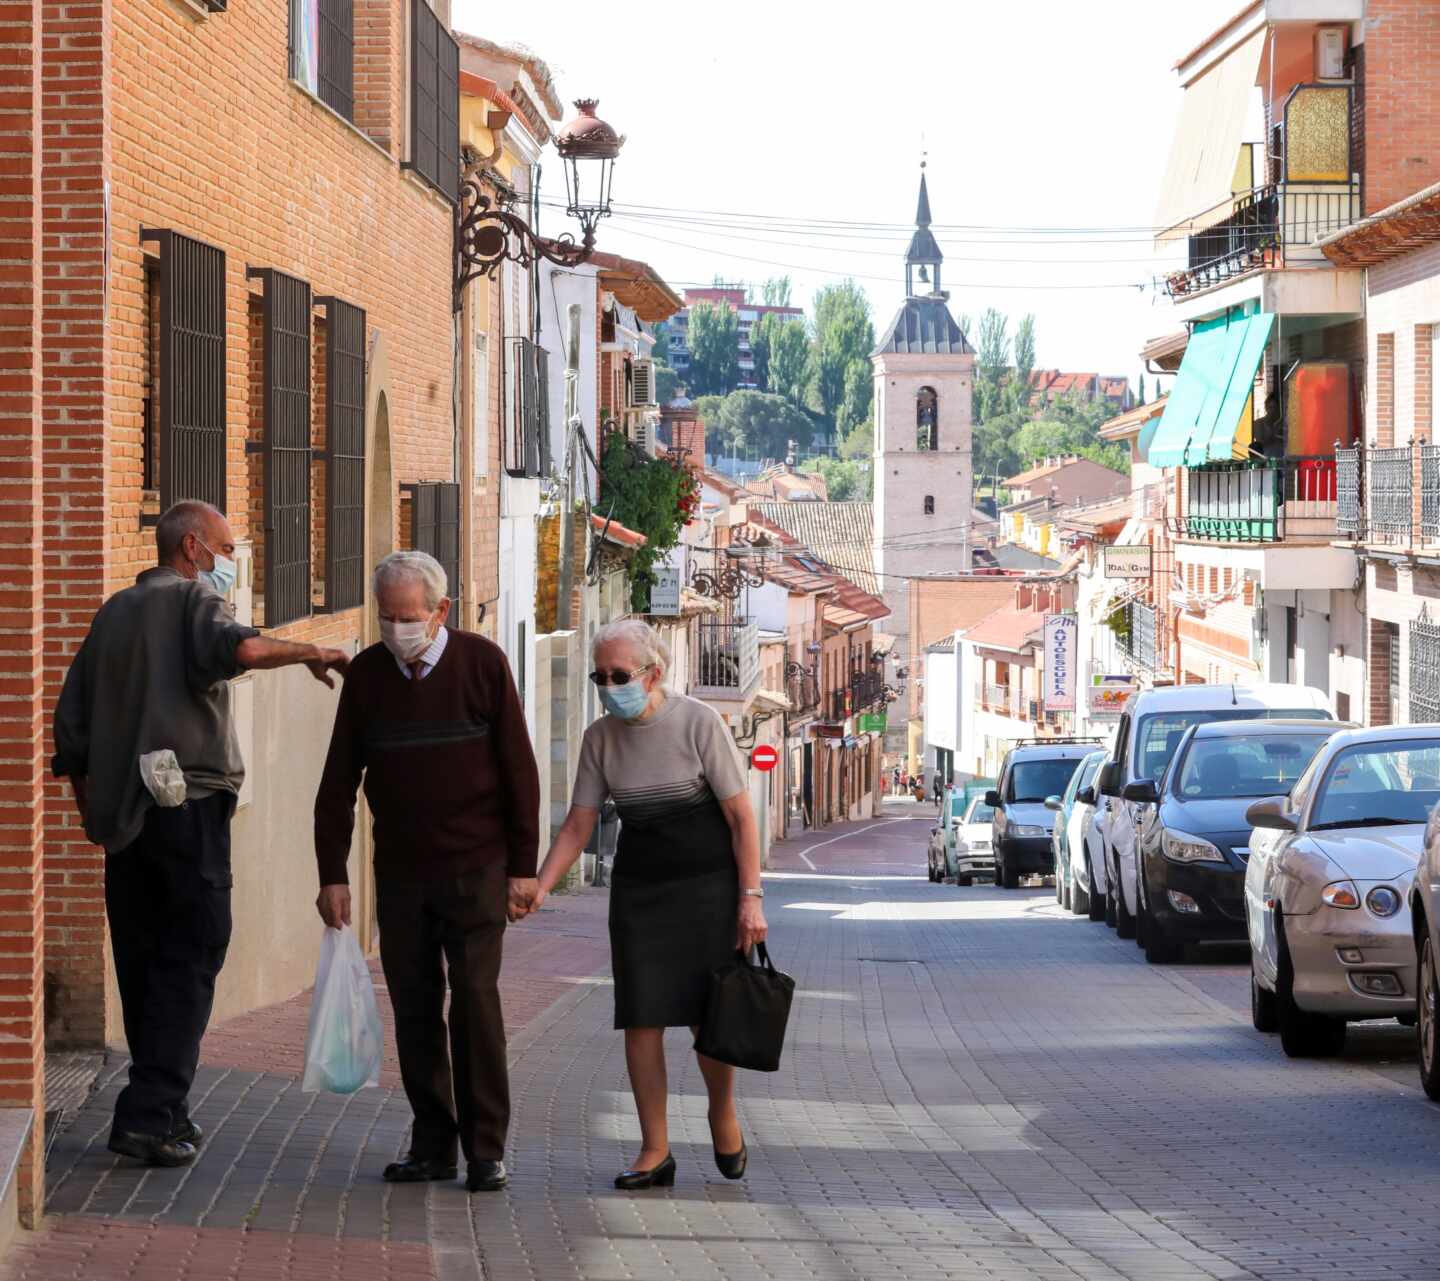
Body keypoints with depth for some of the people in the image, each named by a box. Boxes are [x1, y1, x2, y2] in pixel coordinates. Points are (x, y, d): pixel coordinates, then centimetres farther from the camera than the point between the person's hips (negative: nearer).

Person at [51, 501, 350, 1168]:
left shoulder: (114, 612, 19)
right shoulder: (193, 601, -3)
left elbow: (72, 718, 19)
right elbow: (235, 648, -27)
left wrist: (89, 807, 24)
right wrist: (307, 653, -17)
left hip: (120, 808, 8)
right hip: (188, 805, -8)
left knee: (141, 959, 11)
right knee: (190, 956, -6)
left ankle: (162, 1110, 16)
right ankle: (149, 1114, -13)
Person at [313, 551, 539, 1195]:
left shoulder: (482, 663, -4)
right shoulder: (367, 673, 4)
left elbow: (518, 767, -2)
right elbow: (339, 779, 7)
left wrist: (523, 865, -4)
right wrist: (332, 874, 2)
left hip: (475, 869, -3)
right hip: (399, 873, 3)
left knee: (476, 1002, -8)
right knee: (413, 1009, 3)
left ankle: (485, 1149, -1)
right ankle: (433, 1145, 10)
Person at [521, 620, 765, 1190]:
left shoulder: (699, 723, -11)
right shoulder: (600, 737, 0)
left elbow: (741, 816, -9)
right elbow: (577, 827, 3)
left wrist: (750, 898, -14)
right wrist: (539, 887, -11)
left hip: (707, 883, -3)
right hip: (638, 886, 4)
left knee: (710, 1017, -6)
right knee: (641, 1016, -4)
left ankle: (722, 1111, 23)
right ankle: (655, 1152, 2)